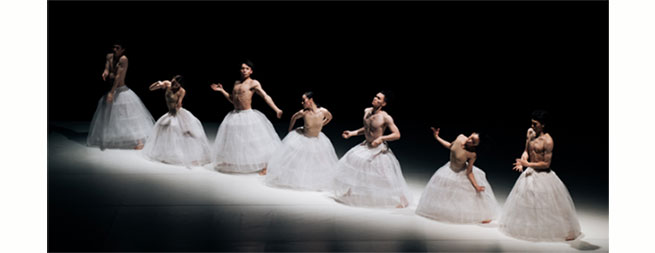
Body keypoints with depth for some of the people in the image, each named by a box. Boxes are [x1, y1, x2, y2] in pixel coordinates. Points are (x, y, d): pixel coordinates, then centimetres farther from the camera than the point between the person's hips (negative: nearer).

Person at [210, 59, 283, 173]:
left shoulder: (254, 83, -7)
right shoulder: (236, 83, 13)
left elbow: (266, 97, -13)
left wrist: (276, 109, -23)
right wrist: (222, 91, 15)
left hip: (248, 115, -7)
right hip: (235, 115, 7)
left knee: (255, 141, -6)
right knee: (234, 141, 14)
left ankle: (263, 166, -1)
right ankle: (234, 165, 30)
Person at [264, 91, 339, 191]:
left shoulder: (323, 111, -22)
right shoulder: (303, 112, -23)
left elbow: (329, 117, 4)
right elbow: (293, 118, -1)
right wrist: (290, 131, 7)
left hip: (316, 139, 2)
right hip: (302, 138, -2)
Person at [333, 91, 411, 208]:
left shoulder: (385, 117, -22)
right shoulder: (367, 111, -1)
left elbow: (397, 134, -22)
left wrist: (381, 138, -32)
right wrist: (352, 133, 9)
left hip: (379, 150, -7)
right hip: (366, 146, 7)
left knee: (386, 178, -3)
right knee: (352, 163, 10)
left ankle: (398, 200, 15)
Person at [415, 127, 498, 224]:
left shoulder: (472, 154, -33)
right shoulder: (460, 137, -21)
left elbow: (469, 172, -24)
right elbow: (450, 146, 1)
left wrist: (476, 186, -33)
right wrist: (437, 137, 1)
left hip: (462, 173, -5)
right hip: (450, 169, 5)